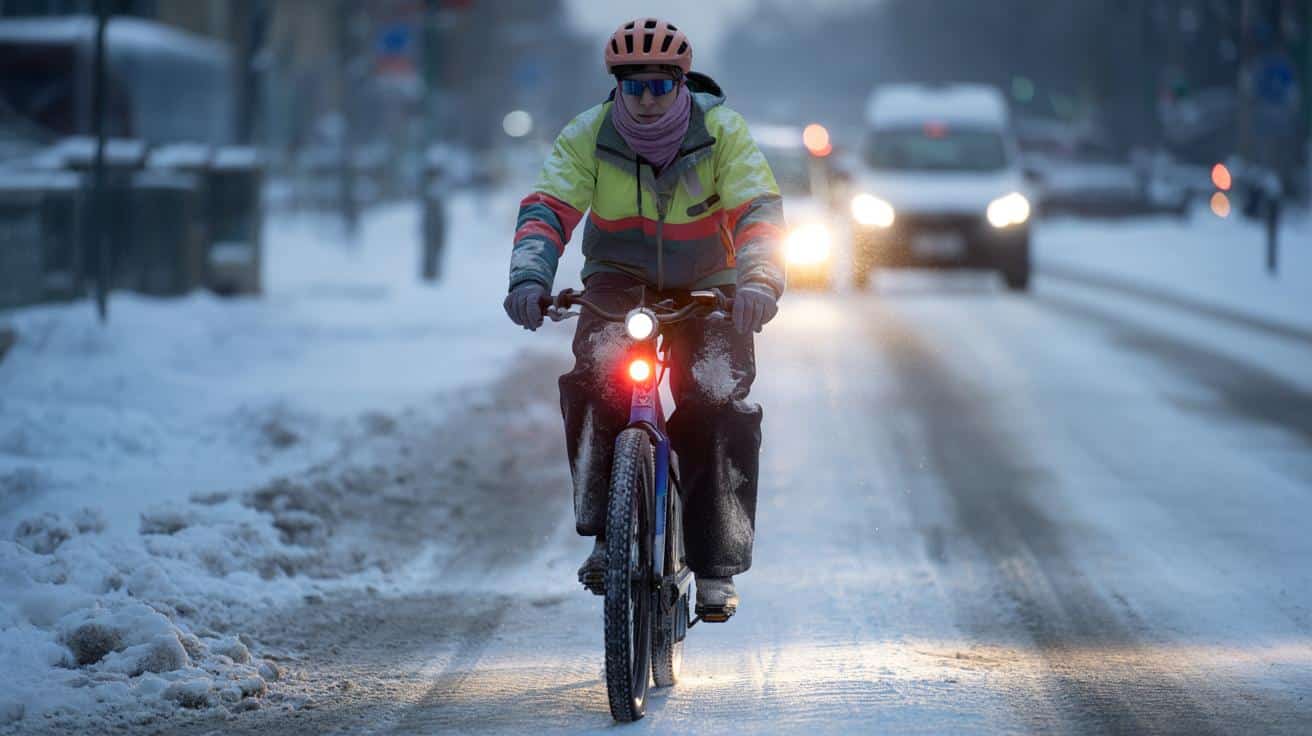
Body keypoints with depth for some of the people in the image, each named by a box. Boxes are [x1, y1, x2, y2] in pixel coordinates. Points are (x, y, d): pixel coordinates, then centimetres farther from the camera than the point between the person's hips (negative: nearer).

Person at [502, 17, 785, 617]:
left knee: (717, 401, -19)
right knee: (598, 374, -28)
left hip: (707, 286, -1)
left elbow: (759, 209, -27)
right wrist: (529, 276, -43)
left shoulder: (722, 132, -16)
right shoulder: (588, 136, -13)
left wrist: (759, 280, -46)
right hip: (619, 280, 1)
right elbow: (547, 208, -23)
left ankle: (716, 567, -10)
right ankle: (604, 537, -22)